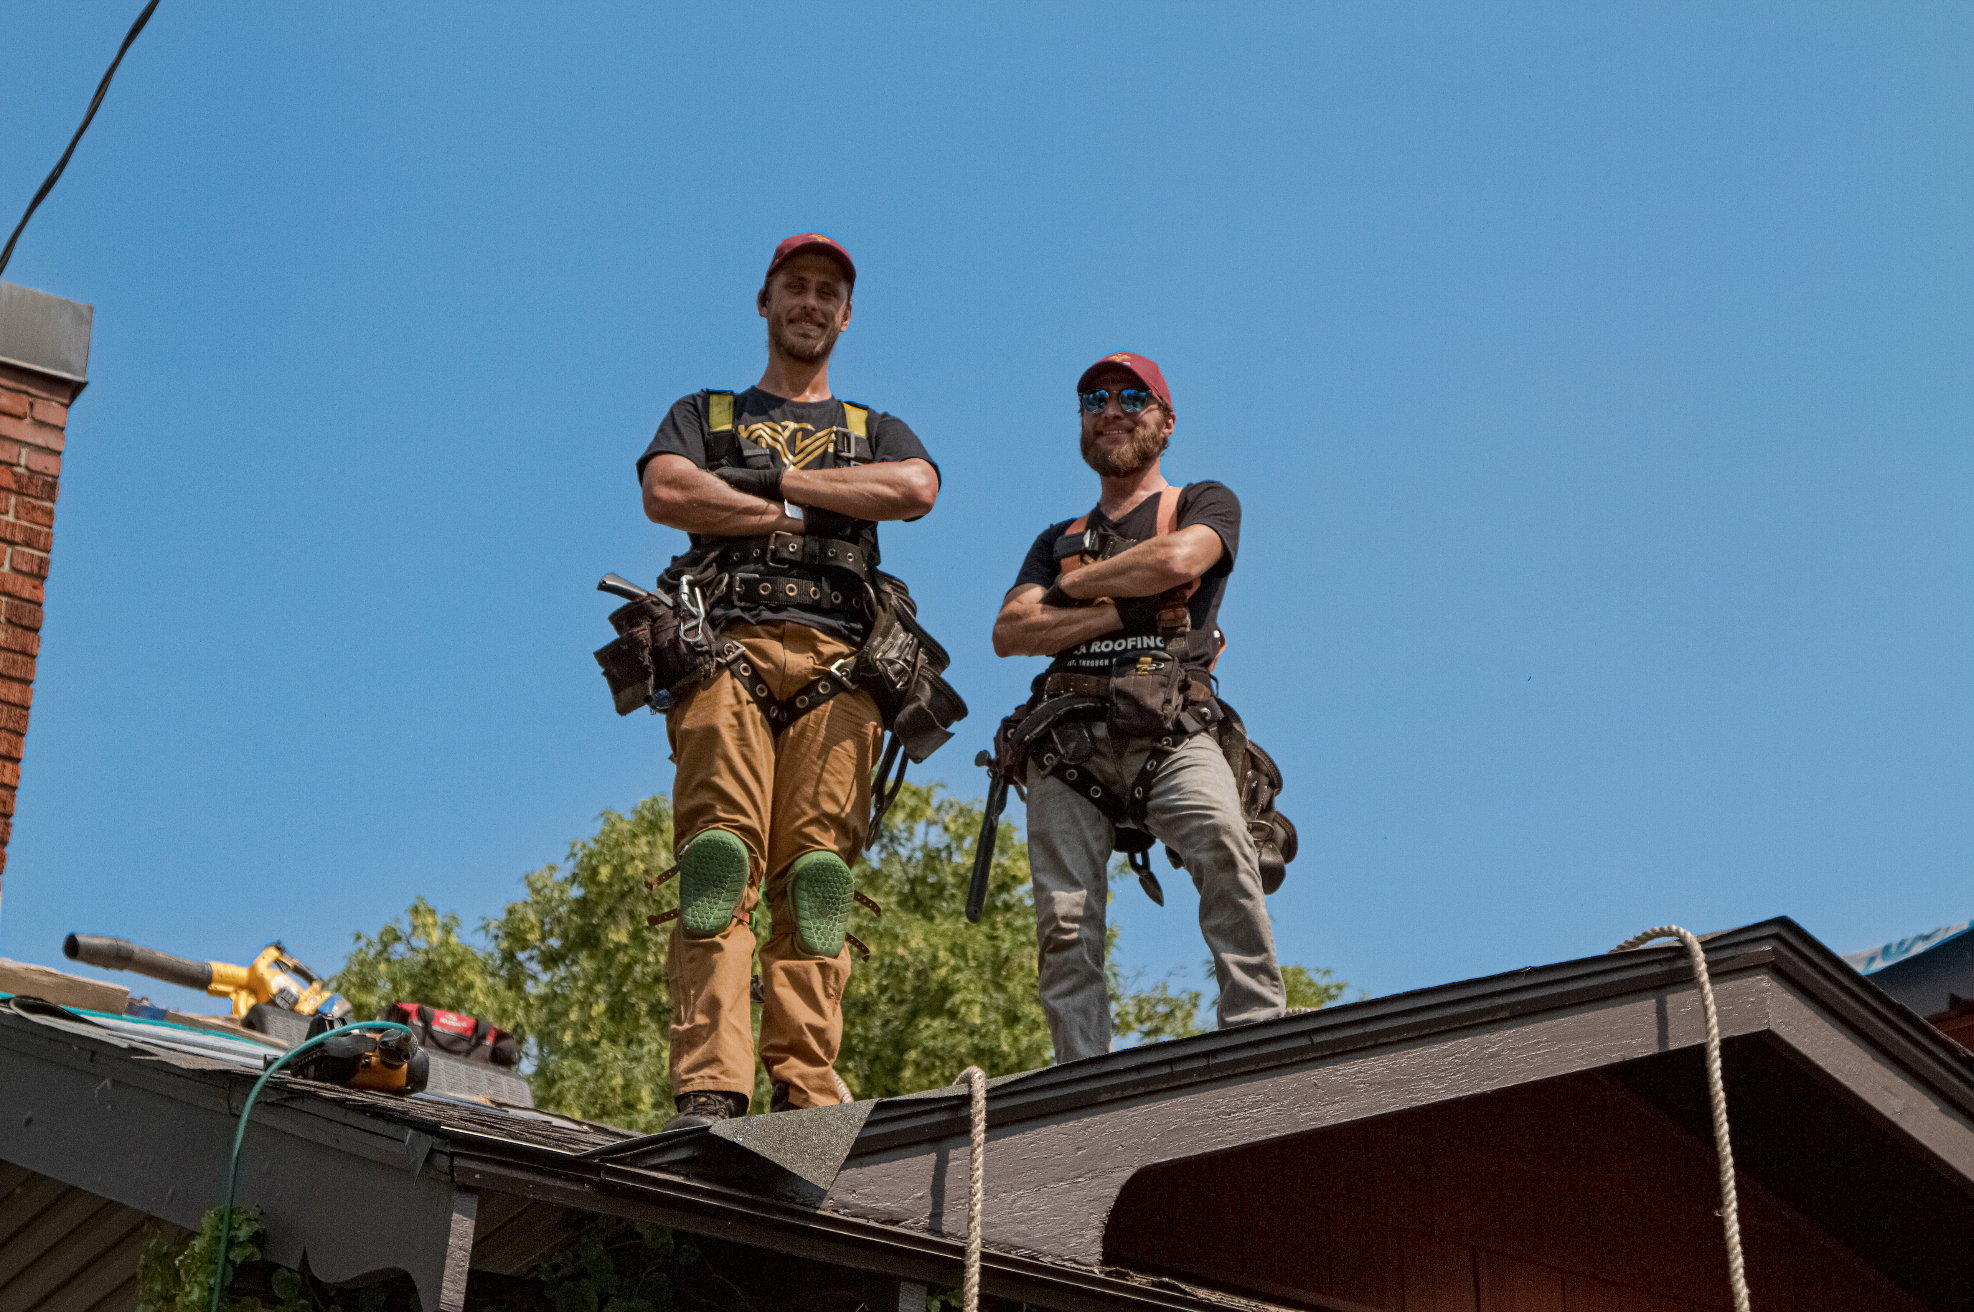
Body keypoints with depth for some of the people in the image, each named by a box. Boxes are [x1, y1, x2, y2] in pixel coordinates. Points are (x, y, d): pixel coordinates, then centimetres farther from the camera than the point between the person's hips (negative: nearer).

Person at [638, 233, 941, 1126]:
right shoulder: (704, 415, 27)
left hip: (835, 659, 1)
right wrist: (800, 515, 4)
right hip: (727, 648, -1)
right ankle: (710, 1090, -27)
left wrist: (775, 480, 4)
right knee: (721, 860, -17)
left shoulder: (876, 432, 29)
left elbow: (916, 490, 4)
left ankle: (807, 1093, -20)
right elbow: (666, 494, 3)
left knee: (816, 871, -13)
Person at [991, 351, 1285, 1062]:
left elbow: (1175, 559, -6)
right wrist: (1126, 610, 1)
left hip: (1172, 734, -3)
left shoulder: (1206, 503, 20)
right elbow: (1009, 632, 13)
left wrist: (1075, 584, 10)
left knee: (1221, 843, -32)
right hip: (1069, 738, 4)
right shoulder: (1060, 540, 30)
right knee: (1065, 921, -13)